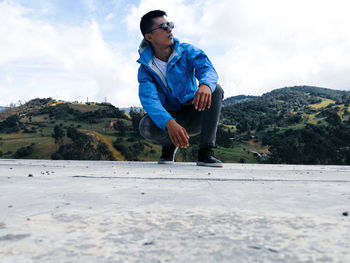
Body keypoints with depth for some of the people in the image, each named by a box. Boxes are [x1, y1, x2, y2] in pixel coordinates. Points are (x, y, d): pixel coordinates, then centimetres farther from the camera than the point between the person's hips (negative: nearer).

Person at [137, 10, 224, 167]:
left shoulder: (187, 52, -6)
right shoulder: (145, 69, -10)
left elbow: (208, 68, -25)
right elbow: (149, 99, -27)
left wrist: (206, 85, -52)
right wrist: (170, 124, -47)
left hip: (195, 116, 2)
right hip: (168, 118, -1)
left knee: (215, 90, -26)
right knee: (146, 126, -33)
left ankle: (205, 152, -25)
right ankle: (169, 144, 3)